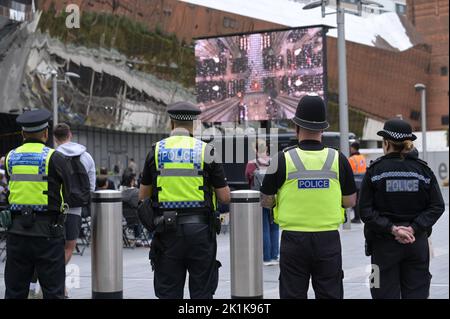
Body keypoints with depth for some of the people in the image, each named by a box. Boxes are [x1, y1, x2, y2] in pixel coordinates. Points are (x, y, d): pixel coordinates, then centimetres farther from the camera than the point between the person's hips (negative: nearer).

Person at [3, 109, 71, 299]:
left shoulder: (10, 158, 5)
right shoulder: (54, 158, -7)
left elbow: (11, 187, 10)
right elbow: (67, 192, 2)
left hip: (17, 231, 4)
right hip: (48, 232, -4)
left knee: (14, 291, 10)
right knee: (53, 291, 3)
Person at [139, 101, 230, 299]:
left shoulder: (156, 151, 3)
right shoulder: (206, 151, -2)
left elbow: (143, 195, 9)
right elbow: (225, 197, -2)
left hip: (167, 230, 1)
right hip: (200, 228, -1)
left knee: (168, 292, 7)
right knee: (202, 291, 6)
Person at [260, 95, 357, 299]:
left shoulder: (283, 160, -7)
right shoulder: (338, 159, -1)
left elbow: (266, 201, 0)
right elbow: (350, 201, 6)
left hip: (293, 239, -1)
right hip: (329, 239, 2)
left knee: (293, 294, 6)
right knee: (330, 294, 9)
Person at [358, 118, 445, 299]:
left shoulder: (374, 171, -5)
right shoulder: (423, 169, 1)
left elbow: (366, 210, -11)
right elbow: (437, 207, -4)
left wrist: (391, 228, -12)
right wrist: (414, 228, -10)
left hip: (384, 244, -2)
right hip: (417, 243, 2)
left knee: (387, 294, 4)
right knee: (417, 294, 8)